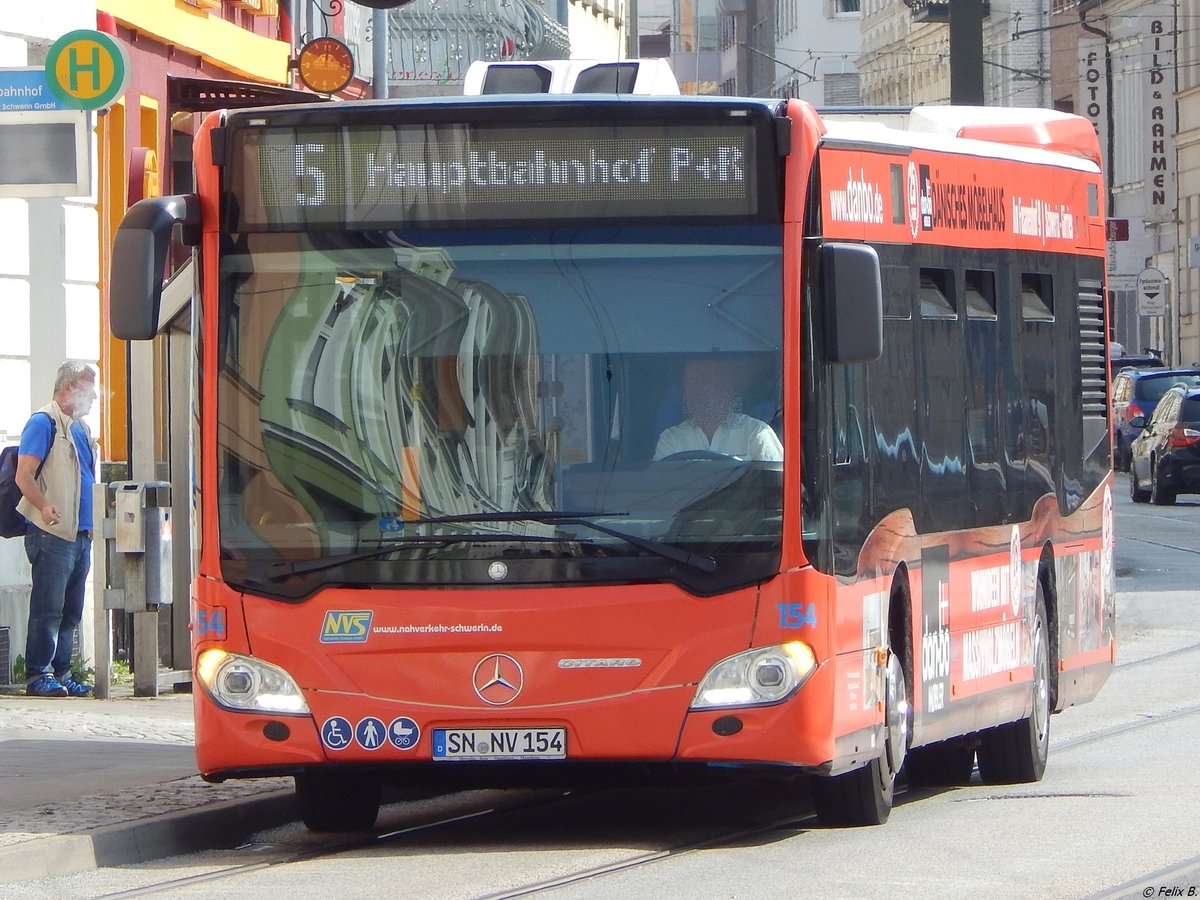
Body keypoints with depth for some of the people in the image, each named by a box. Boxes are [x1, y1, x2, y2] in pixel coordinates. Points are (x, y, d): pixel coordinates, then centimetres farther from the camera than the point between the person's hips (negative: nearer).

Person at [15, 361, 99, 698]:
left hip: (80, 535, 9)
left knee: (71, 612, 10)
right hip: (52, 533, -9)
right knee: (48, 608, -9)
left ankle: (61, 673, 14)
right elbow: (24, 475, -15)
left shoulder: (80, 428, 20)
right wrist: (44, 506, -29)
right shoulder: (44, 422, -7)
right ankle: (39, 675, -7)